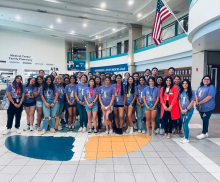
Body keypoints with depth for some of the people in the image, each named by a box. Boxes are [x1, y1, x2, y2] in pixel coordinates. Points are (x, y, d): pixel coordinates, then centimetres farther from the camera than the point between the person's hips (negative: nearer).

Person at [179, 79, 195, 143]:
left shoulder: (191, 92, -4)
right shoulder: (181, 92, 8)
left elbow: (192, 102, -8)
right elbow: (179, 101, 8)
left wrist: (186, 109, -11)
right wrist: (181, 109, -3)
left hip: (189, 110, -4)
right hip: (182, 110, 5)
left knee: (185, 124, -10)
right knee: (183, 124, 10)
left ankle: (186, 138, 0)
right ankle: (185, 136, 23)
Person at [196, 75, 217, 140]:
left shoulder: (211, 87, -11)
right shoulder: (200, 87, 13)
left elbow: (209, 97, -20)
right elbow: (196, 95, 11)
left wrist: (199, 103, -17)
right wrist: (197, 102, -8)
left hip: (208, 108, -7)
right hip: (201, 107, 7)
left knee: (205, 120, 1)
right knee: (204, 120, 15)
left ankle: (204, 133, 14)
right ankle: (206, 133, 27)